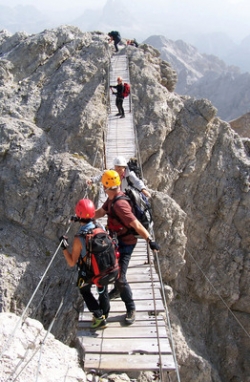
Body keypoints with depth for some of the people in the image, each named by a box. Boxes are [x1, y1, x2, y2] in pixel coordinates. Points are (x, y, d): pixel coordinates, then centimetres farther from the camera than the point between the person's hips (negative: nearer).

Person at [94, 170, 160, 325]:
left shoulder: (119, 204, -32)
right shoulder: (112, 199, -2)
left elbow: (136, 224, -36)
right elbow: (100, 212, 12)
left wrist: (150, 240, -38)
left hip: (125, 244, -10)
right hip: (116, 241, 10)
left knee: (120, 278, -9)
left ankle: (131, 309, 9)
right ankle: (118, 288, 55)